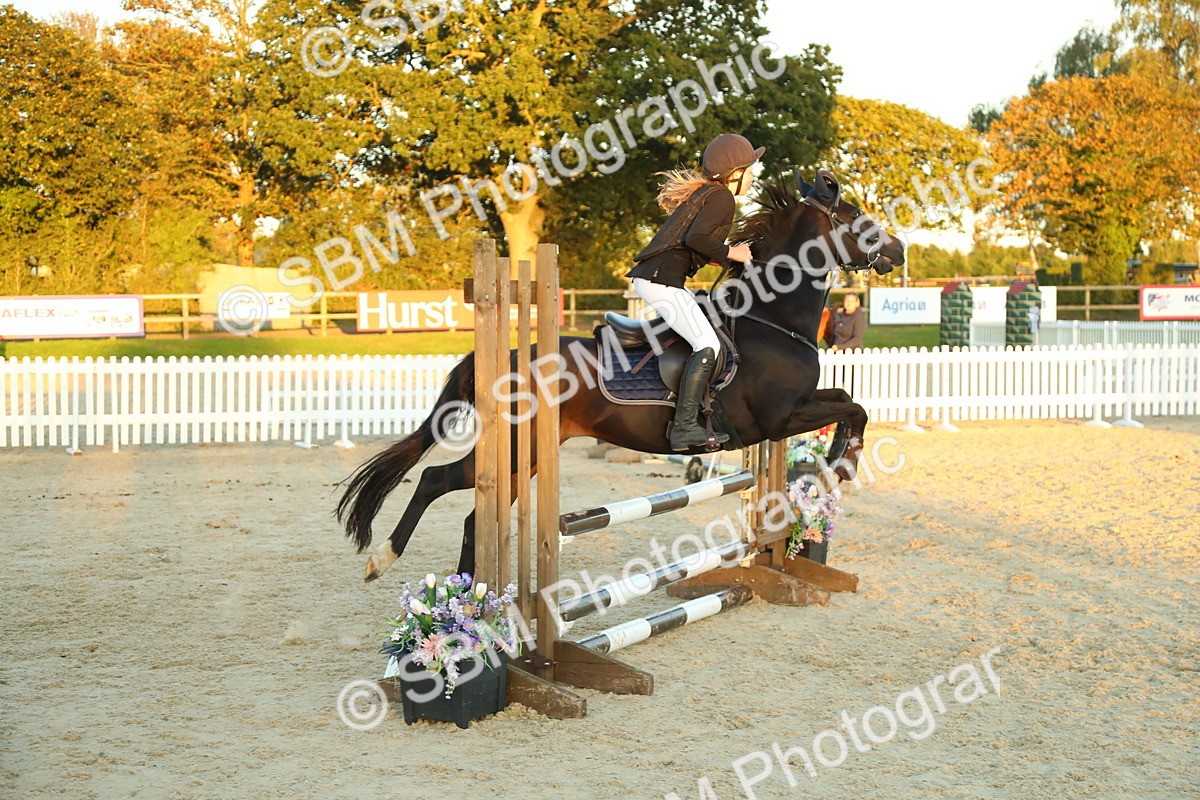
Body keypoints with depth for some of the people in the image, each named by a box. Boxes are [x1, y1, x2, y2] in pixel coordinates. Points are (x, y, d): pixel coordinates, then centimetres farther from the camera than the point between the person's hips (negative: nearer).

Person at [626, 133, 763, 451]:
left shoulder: (702, 192, 23)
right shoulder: (722, 198, -7)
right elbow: (695, 237, -21)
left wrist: (726, 255, 17)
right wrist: (730, 253, -8)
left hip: (647, 276, 11)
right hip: (662, 279, -11)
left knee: (714, 318, 23)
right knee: (708, 345, -14)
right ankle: (684, 427, -19)